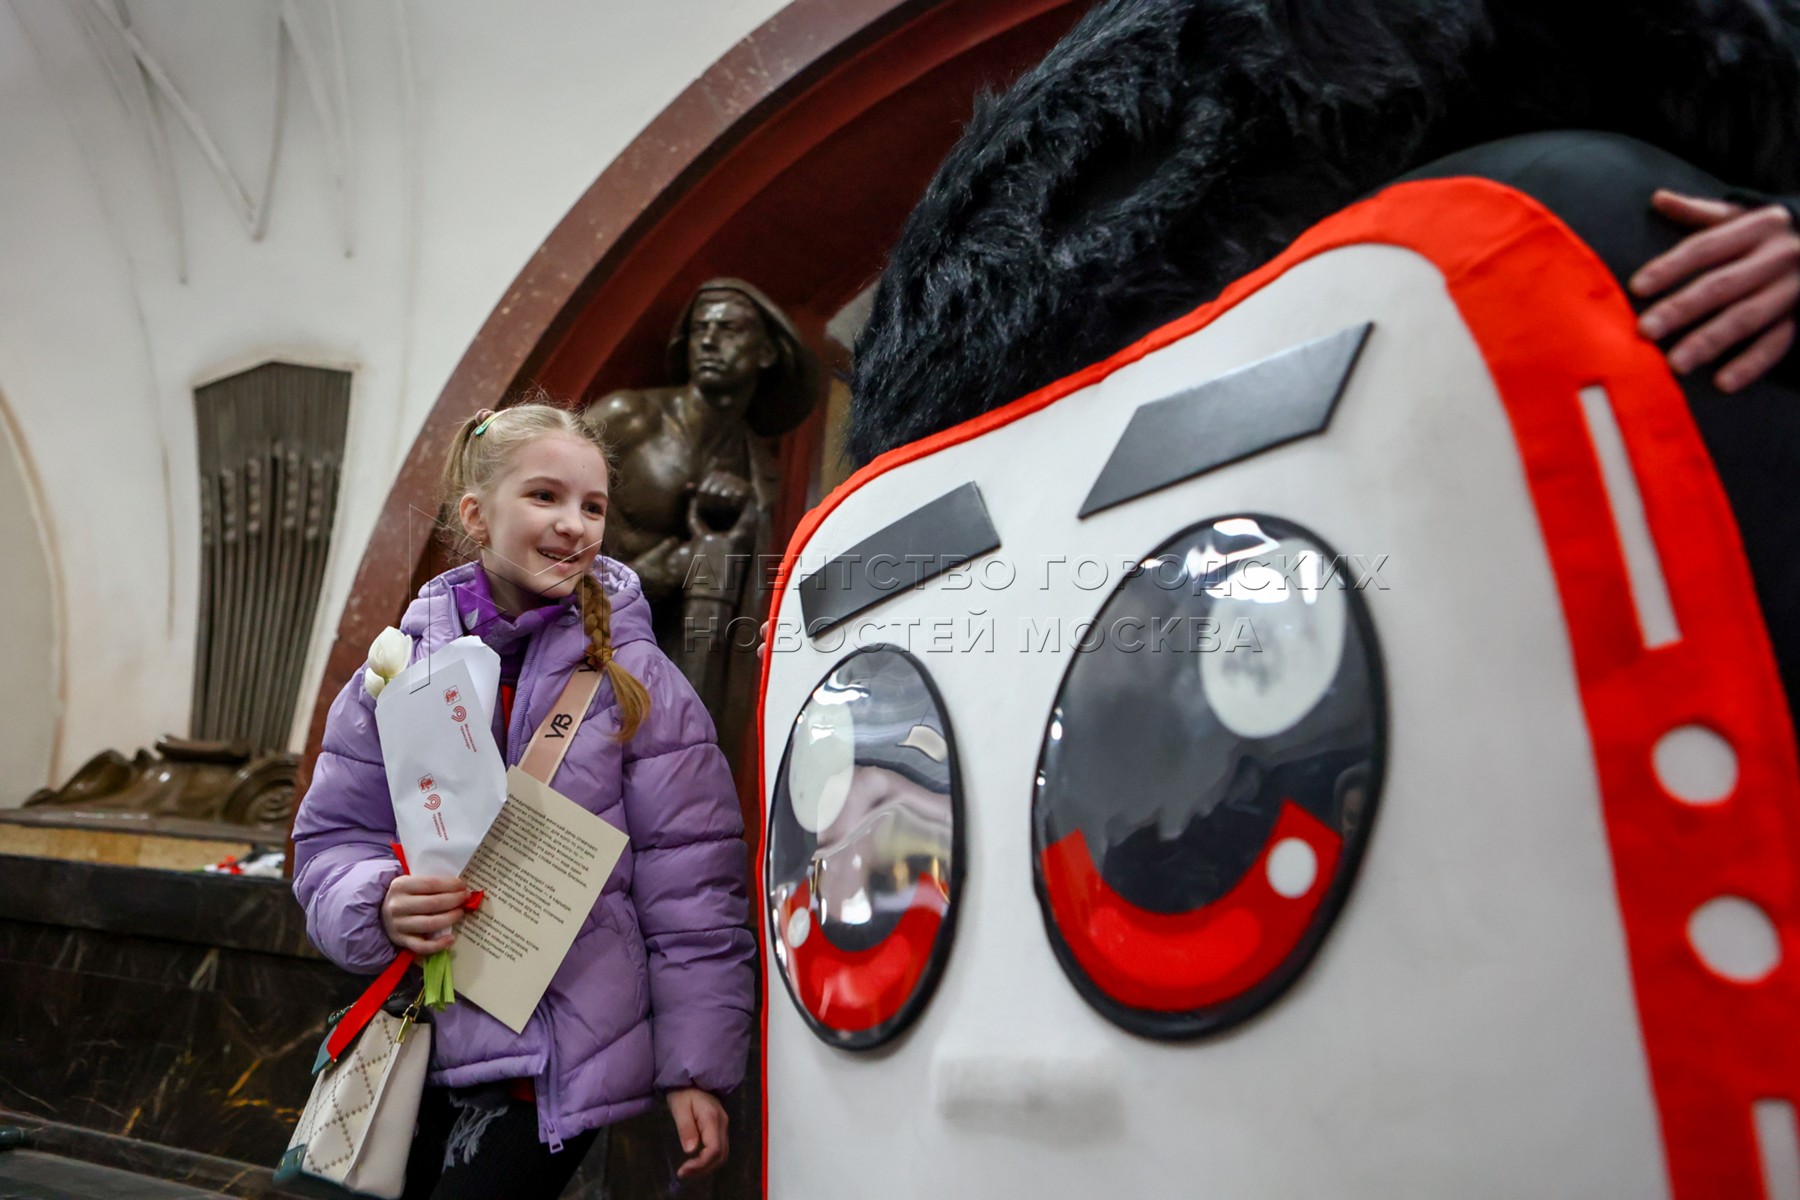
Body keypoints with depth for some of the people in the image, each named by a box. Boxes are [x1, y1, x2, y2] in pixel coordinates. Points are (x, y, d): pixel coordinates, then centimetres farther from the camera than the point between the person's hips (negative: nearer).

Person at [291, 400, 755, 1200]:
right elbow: (331, 841, 5)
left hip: (561, 1061, -3)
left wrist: (696, 1068, -9)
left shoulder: (636, 681, -10)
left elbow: (689, 886, -9)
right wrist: (382, 906, -18)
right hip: (426, 1046, 4)